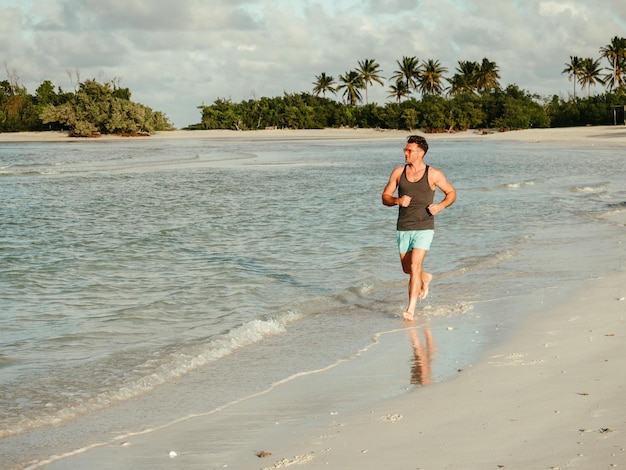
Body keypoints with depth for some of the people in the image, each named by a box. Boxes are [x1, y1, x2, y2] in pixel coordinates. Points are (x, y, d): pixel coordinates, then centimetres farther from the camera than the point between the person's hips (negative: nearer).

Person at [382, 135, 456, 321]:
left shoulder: (434, 174, -3)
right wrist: (397, 200, -15)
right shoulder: (398, 172, 3)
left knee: (415, 267, -16)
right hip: (403, 228, 4)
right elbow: (385, 197, 7)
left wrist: (440, 206, -11)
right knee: (407, 269, 15)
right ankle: (425, 278, 49)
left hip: (424, 228, -4)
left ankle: (411, 309, -14)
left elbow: (451, 193, 8)